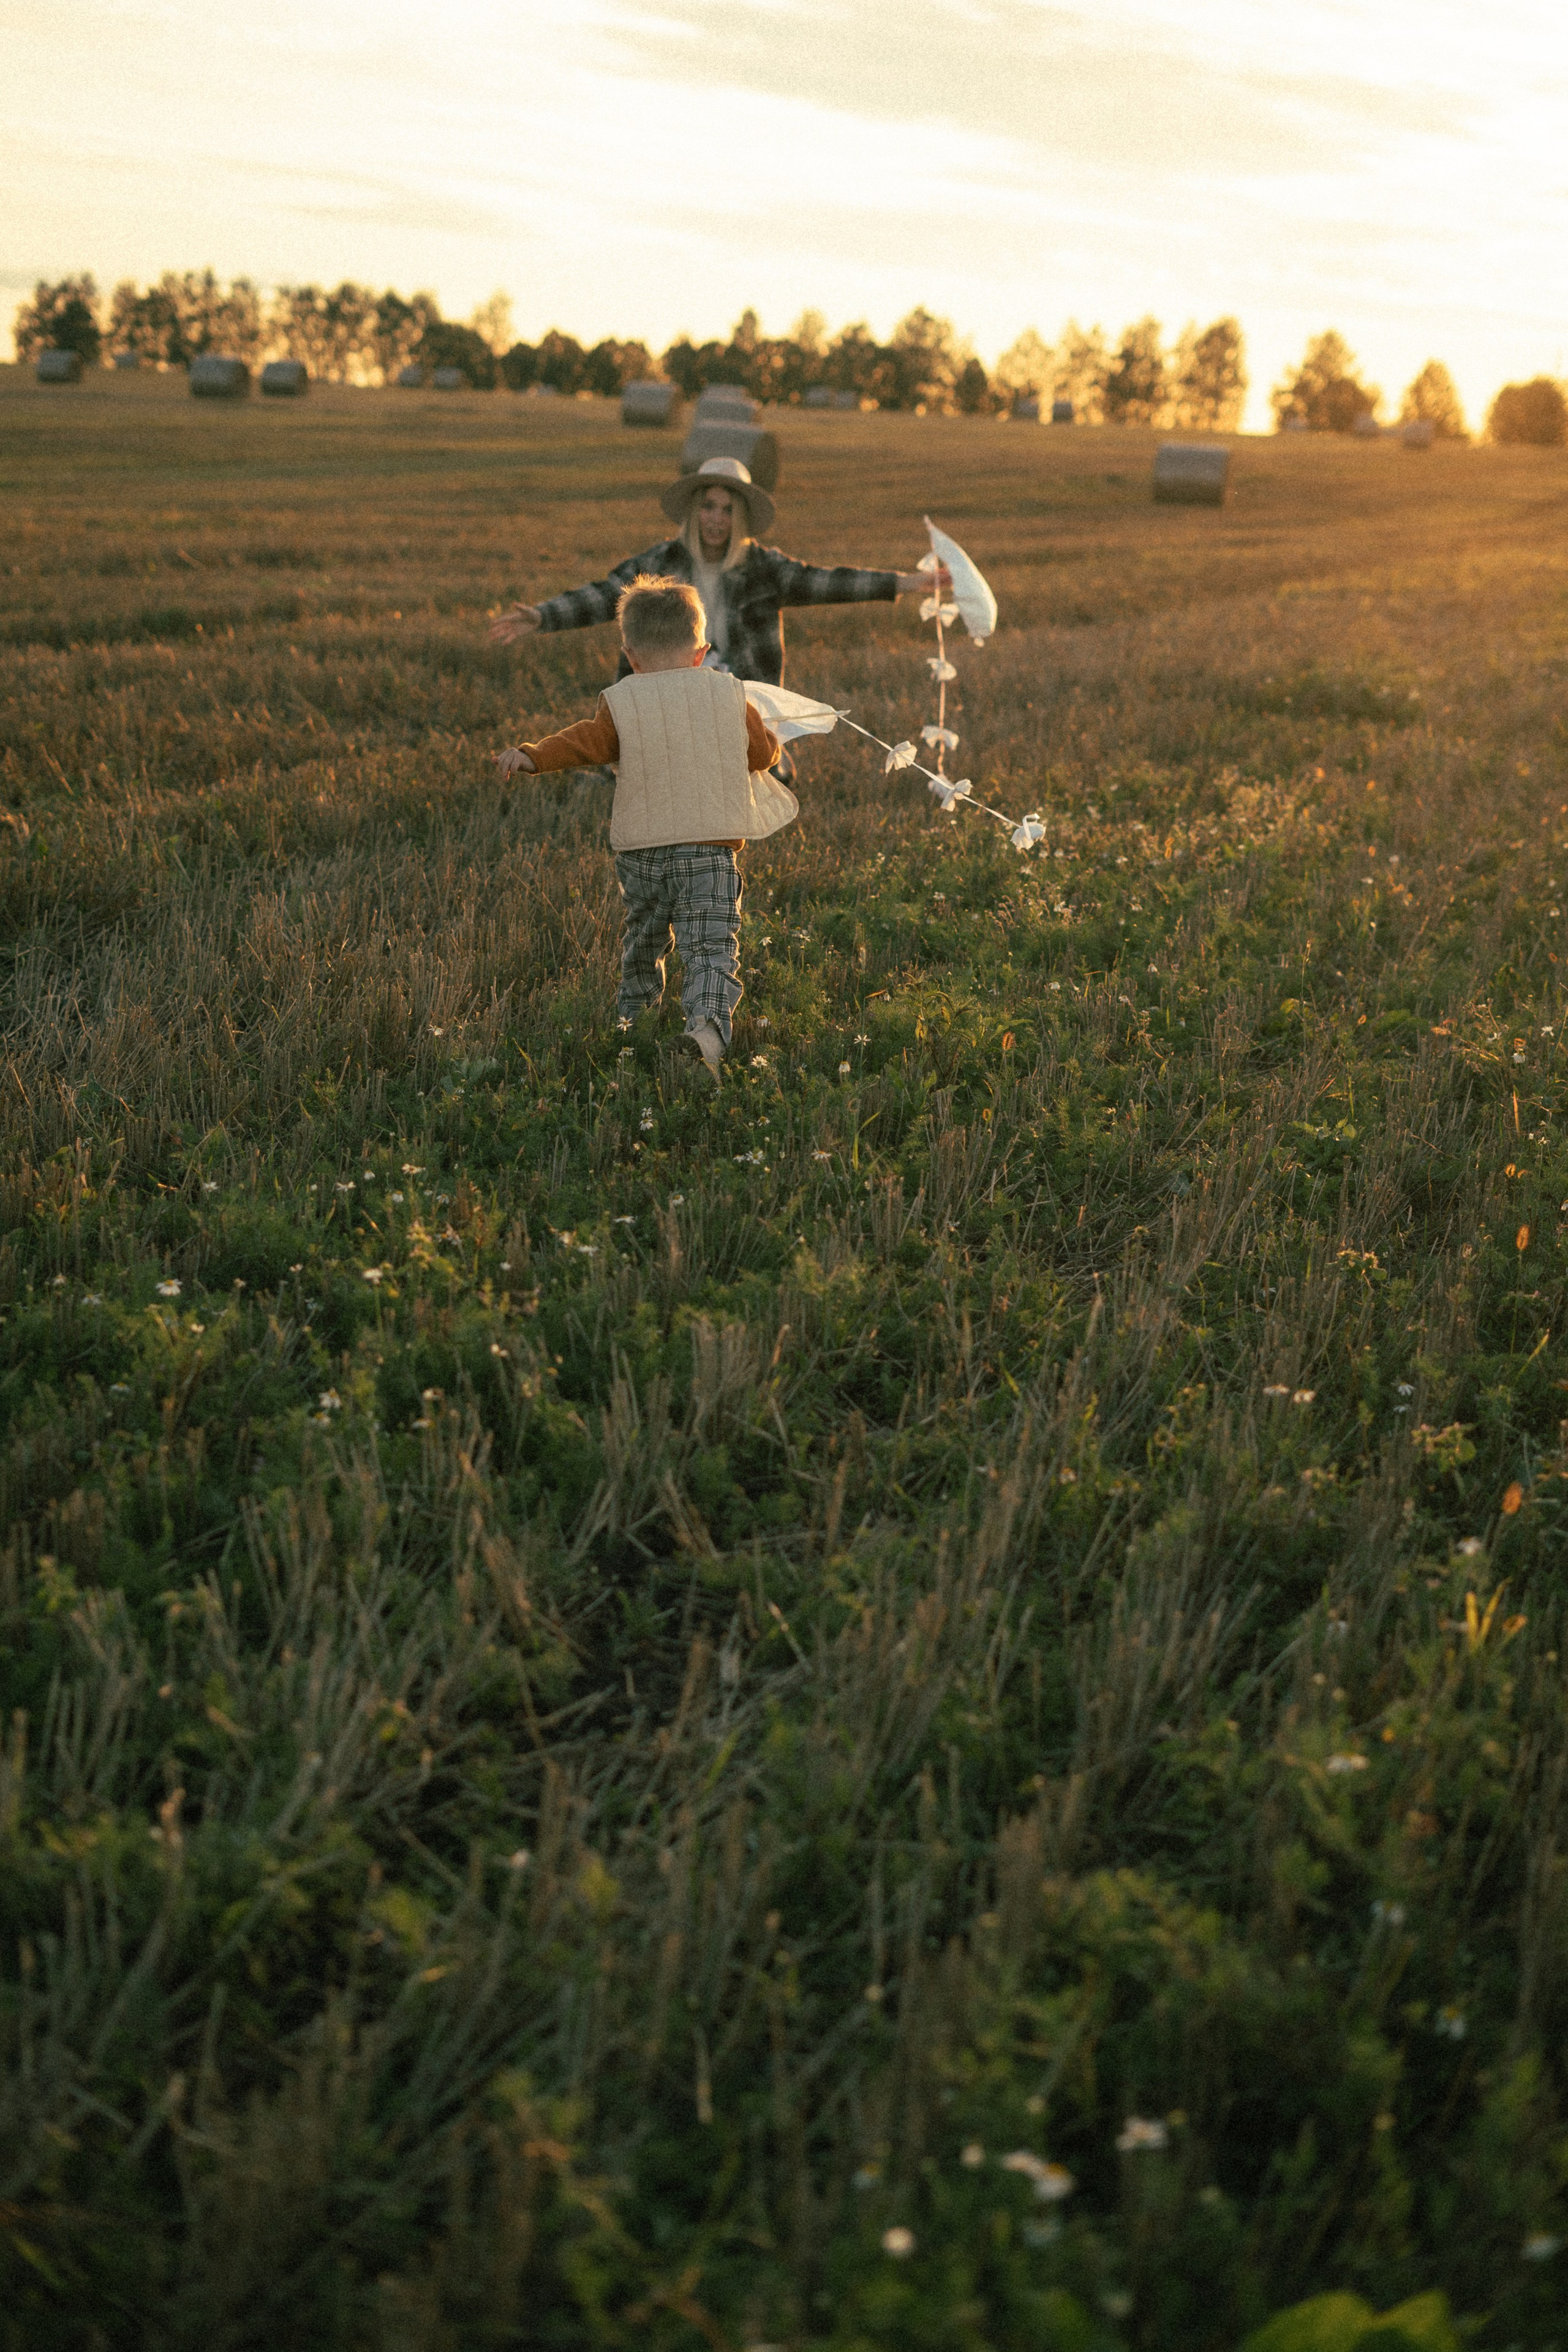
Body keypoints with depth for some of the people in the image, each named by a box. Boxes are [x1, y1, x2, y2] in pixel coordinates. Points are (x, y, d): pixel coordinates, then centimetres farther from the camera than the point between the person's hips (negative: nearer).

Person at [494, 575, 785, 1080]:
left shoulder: (621, 703, 0)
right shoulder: (729, 695, 6)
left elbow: (585, 742, -12)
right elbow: (763, 752, 14)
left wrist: (532, 756, -15)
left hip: (641, 850, 1)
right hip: (710, 849, -1)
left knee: (642, 941, 23)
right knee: (710, 947, -8)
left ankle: (632, 1020, 36)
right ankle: (707, 1023, -32)